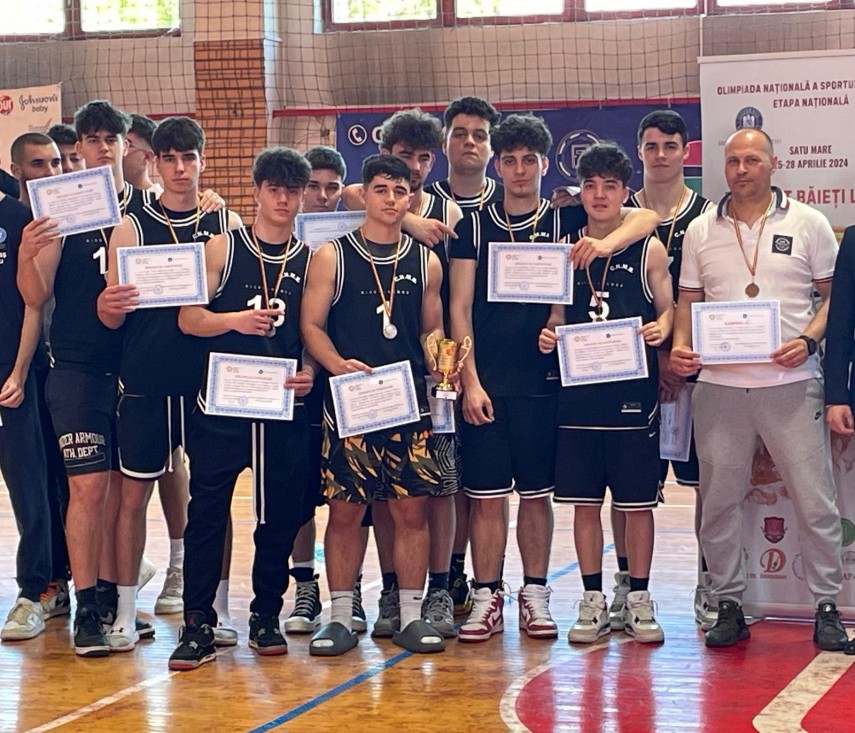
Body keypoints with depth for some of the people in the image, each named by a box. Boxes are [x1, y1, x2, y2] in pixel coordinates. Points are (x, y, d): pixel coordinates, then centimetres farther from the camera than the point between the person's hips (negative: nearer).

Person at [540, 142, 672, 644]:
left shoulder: (649, 250, 3)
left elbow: (668, 309, 5)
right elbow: (558, 317, 15)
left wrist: (661, 329, -16)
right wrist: (548, 336, -6)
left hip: (634, 393, -2)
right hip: (579, 393, 2)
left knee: (637, 502, 3)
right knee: (585, 502, 6)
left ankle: (639, 600, 14)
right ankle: (594, 601, 16)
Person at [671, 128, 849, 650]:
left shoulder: (807, 224, 4)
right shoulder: (702, 231, 11)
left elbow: (834, 294, 6)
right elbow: (689, 301, 14)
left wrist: (808, 340, -11)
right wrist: (681, 346, -4)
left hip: (791, 382, -2)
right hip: (719, 385, 3)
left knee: (815, 499, -2)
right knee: (719, 500, 6)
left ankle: (827, 607, 8)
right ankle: (729, 605, 17)